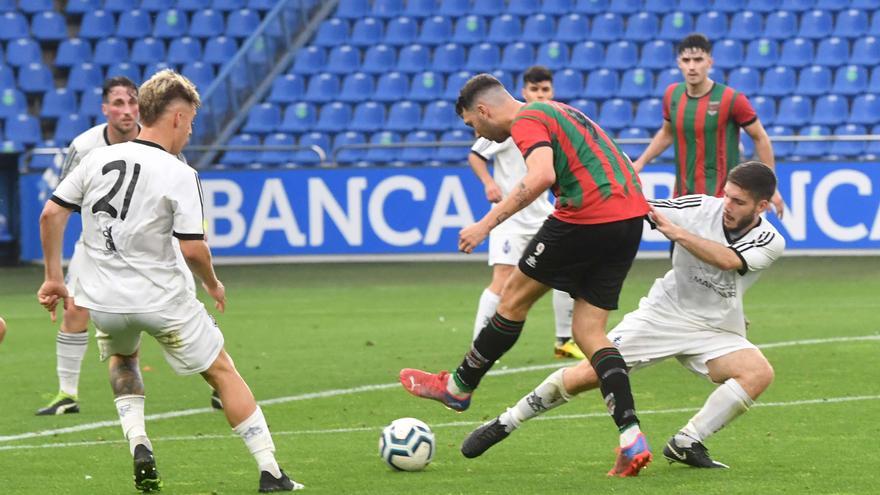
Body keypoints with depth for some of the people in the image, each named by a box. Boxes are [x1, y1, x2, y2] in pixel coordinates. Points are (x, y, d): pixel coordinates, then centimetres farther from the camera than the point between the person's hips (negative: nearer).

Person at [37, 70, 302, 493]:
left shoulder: (98, 159, 0)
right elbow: (193, 249, -17)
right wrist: (212, 284, 3)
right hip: (161, 297, -4)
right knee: (222, 372, 11)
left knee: (121, 358, 35)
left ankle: (137, 442, 12)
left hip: (102, 299, 4)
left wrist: (53, 278, 9)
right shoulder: (179, 176, -13)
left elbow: (51, 214, 1)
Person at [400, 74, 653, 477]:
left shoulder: (527, 121, -7)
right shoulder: (554, 111, 24)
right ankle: (631, 440, -5)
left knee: (514, 296, 10)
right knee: (589, 332, 8)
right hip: (629, 217, 9)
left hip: (586, 214, -9)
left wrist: (487, 224, -24)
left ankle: (458, 388, 25)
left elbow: (542, 175, -26)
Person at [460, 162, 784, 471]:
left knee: (759, 372, -27)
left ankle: (686, 444, -19)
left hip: (714, 333, 0)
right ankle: (505, 424, 10)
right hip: (662, 314, 0)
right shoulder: (702, 208, -11)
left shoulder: (770, 242, -16)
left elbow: (727, 260, -34)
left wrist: (674, 231, -36)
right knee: (587, 375, -9)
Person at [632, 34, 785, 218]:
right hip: (682, 198, 5)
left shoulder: (731, 99, -13)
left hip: (721, 199, -5)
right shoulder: (672, 94, 2)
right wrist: (640, 162, 13)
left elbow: (760, 138, -4)